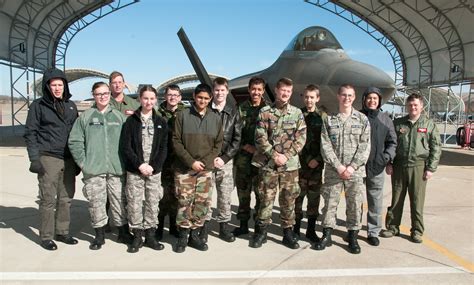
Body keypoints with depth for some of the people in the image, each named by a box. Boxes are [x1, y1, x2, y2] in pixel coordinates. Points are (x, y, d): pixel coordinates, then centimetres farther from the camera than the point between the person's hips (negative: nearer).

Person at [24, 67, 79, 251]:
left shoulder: (71, 105, 13)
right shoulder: (38, 105, 0)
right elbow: (30, 133, -2)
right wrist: (34, 158, -11)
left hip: (69, 159, 4)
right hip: (48, 159, -4)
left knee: (66, 198, 8)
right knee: (48, 199, 0)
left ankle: (62, 232, 21)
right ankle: (46, 236, 11)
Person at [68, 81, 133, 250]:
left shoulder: (119, 116, 9)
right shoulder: (85, 117, 5)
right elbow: (75, 141, 4)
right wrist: (82, 162, -3)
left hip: (117, 168, 1)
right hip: (93, 170, -1)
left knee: (119, 201, 6)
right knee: (96, 203, 5)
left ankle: (123, 233, 22)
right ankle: (99, 235, 21)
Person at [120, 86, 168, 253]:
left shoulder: (161, 122, 8)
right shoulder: (131, 121, 2)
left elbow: (163, 148, 4)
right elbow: (125, 147, -3)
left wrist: (153, 166, -8)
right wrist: (140, 165, -12)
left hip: (154, 171, 2)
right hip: (134, 171, -1)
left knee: (152, 204, 6)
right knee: (134, 204, 1)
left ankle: (150, 236, 19)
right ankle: (137, 236, 15)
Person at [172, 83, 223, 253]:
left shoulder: (216, 119, 7)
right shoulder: (183, 115, -1)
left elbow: (218, 144, 8)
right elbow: (176, 141, -4)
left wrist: (205, 162, -6)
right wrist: (191, 162, -12)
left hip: (206, 169, 3)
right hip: (184, 168, -2)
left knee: (202, 203, 5)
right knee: (184, 202, 1)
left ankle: (194, 235, 19)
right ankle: (183, 236, 15)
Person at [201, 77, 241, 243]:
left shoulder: (233, 111, 4)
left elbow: (236, 139, 2)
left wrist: (224, 158, -8)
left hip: (225, 160, 1)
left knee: (225, 195, 6)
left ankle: (224, 226, 20)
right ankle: (204, 225, 17)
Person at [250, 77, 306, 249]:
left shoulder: (297, 113, 6)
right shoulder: (265, 112, 1)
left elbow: (301, 138, 1)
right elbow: (260, 137, -5)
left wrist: (286, 156, -10)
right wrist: (275, 155, -13)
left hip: (290, 164, 1)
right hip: (268, 163, -1)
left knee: (288, 200, 8)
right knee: (266, 198, 4)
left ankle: (288, 232, 21)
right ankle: (261, 231, 17)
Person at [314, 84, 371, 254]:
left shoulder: (362, 119, 5)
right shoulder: (329, 119, 4)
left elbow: (365, 146, -1)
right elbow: (325, 145, -2)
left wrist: (352, 167, -11)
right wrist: (339, 166, -11)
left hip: (356, 171, 0)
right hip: (333, 170, 0)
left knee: (355, 205, 5)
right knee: (330, 203, 6)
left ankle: (353, 237, 20)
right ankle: (327, 235, 18)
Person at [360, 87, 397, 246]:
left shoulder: (386, 119, 8)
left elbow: (392, 142, 9)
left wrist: (387, 157, -7)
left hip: (377, 167, 1)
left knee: (376, 202, 6)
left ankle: (373, 232, 18)